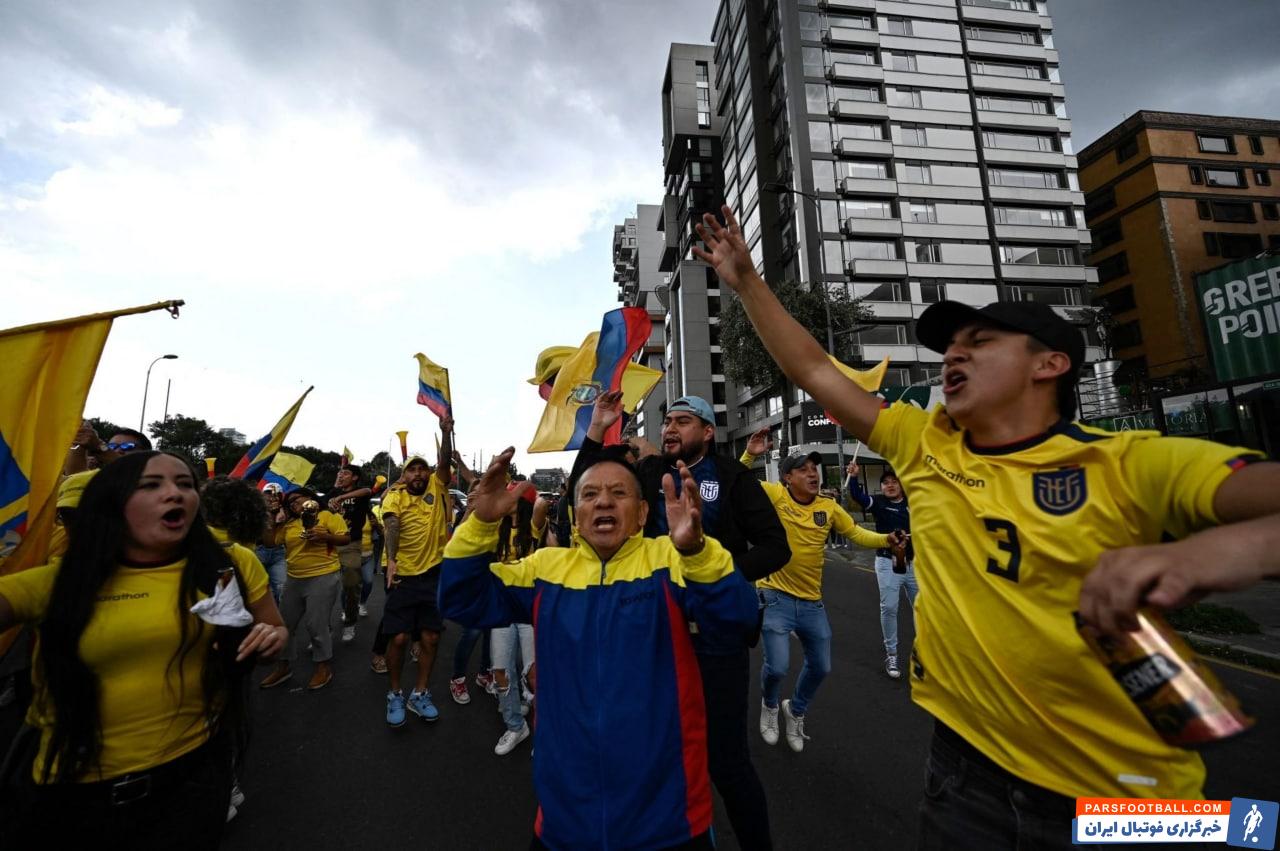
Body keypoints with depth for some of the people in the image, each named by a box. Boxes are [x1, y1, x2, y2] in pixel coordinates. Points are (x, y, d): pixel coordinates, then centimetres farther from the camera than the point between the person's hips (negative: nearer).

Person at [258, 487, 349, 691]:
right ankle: (284, 666, 33)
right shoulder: (289, 524, 14)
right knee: (286, 624, 16)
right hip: (294, 580, 7)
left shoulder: (327, 516, -4)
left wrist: (325, 536, -23)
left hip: (322, 578, -7)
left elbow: (346, 538, -9)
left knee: (317, 624, -1)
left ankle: (324, 666, 15)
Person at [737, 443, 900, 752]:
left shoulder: (829, 507, -1)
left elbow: (856, 533, 7)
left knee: (820, 667, 17)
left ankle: (796, 711, 46)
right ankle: (770, 706, 30)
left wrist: (886, 539, -10)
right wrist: (749, 455, -28)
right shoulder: (775, 495, -12)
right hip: (776, 597, -4)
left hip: (812, 601, 5)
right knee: (777, 666, -7)